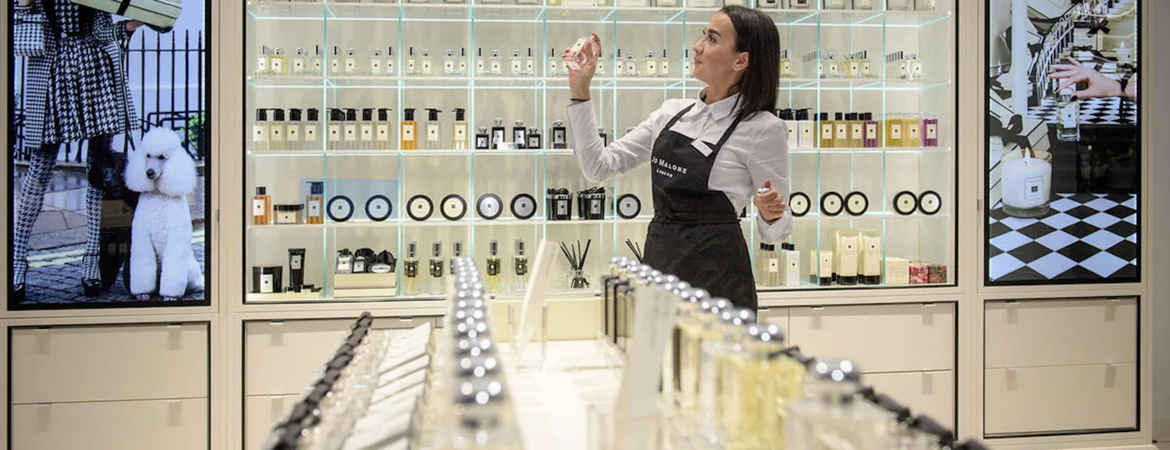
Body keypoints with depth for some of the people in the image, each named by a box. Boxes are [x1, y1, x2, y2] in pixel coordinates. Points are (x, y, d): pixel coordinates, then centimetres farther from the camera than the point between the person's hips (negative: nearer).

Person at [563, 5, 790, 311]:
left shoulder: (763, 129, -9)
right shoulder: (673, 113, 8)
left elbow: (775, 233, -3)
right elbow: (600, 166, 5)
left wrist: (770, 214, -25)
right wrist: (580, 90, 2)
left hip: (716, 277, -5)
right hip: (658, 265, 5)